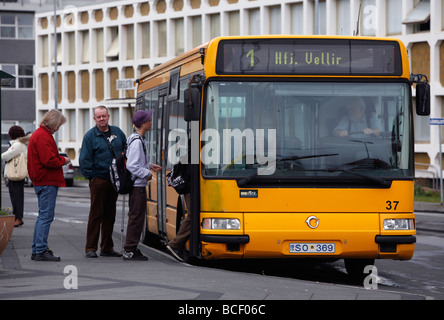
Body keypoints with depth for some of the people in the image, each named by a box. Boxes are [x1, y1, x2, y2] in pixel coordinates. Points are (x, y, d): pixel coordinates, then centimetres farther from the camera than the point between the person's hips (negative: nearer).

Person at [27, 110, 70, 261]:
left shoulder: (39, 134, 18)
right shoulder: (43, 137, -16)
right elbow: (49, 161, -24)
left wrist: (60, 159, 10)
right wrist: (63, 160, -7)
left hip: (40, 181, 11)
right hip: (47, 183, -11)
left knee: (43, 216, 15)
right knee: (46, 216, -9)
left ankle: (37, 250, 18)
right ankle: (41, 251, -9)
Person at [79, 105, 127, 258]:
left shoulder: (117, 132, 9)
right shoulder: (90, 136, -5)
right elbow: (84, 160, -6)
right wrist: (91, 176, -10)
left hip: (114, 181, 5)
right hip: (98, 181, -5)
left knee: (110, 215, 10)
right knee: (96, 214, -6)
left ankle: (107, 248, 17)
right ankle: (90, 248, -3)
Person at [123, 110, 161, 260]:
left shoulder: (138, 139, 14)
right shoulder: (137, 142, -18)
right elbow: (131, 166, -23)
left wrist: (149, 166, 15)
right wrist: (147, 174, -14)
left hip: (137, 184, 10)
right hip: (137, 185, -10)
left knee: (136, 216, 13)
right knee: (136, 216, -6)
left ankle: (131, 249, 18)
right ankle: (129, 250, -3)